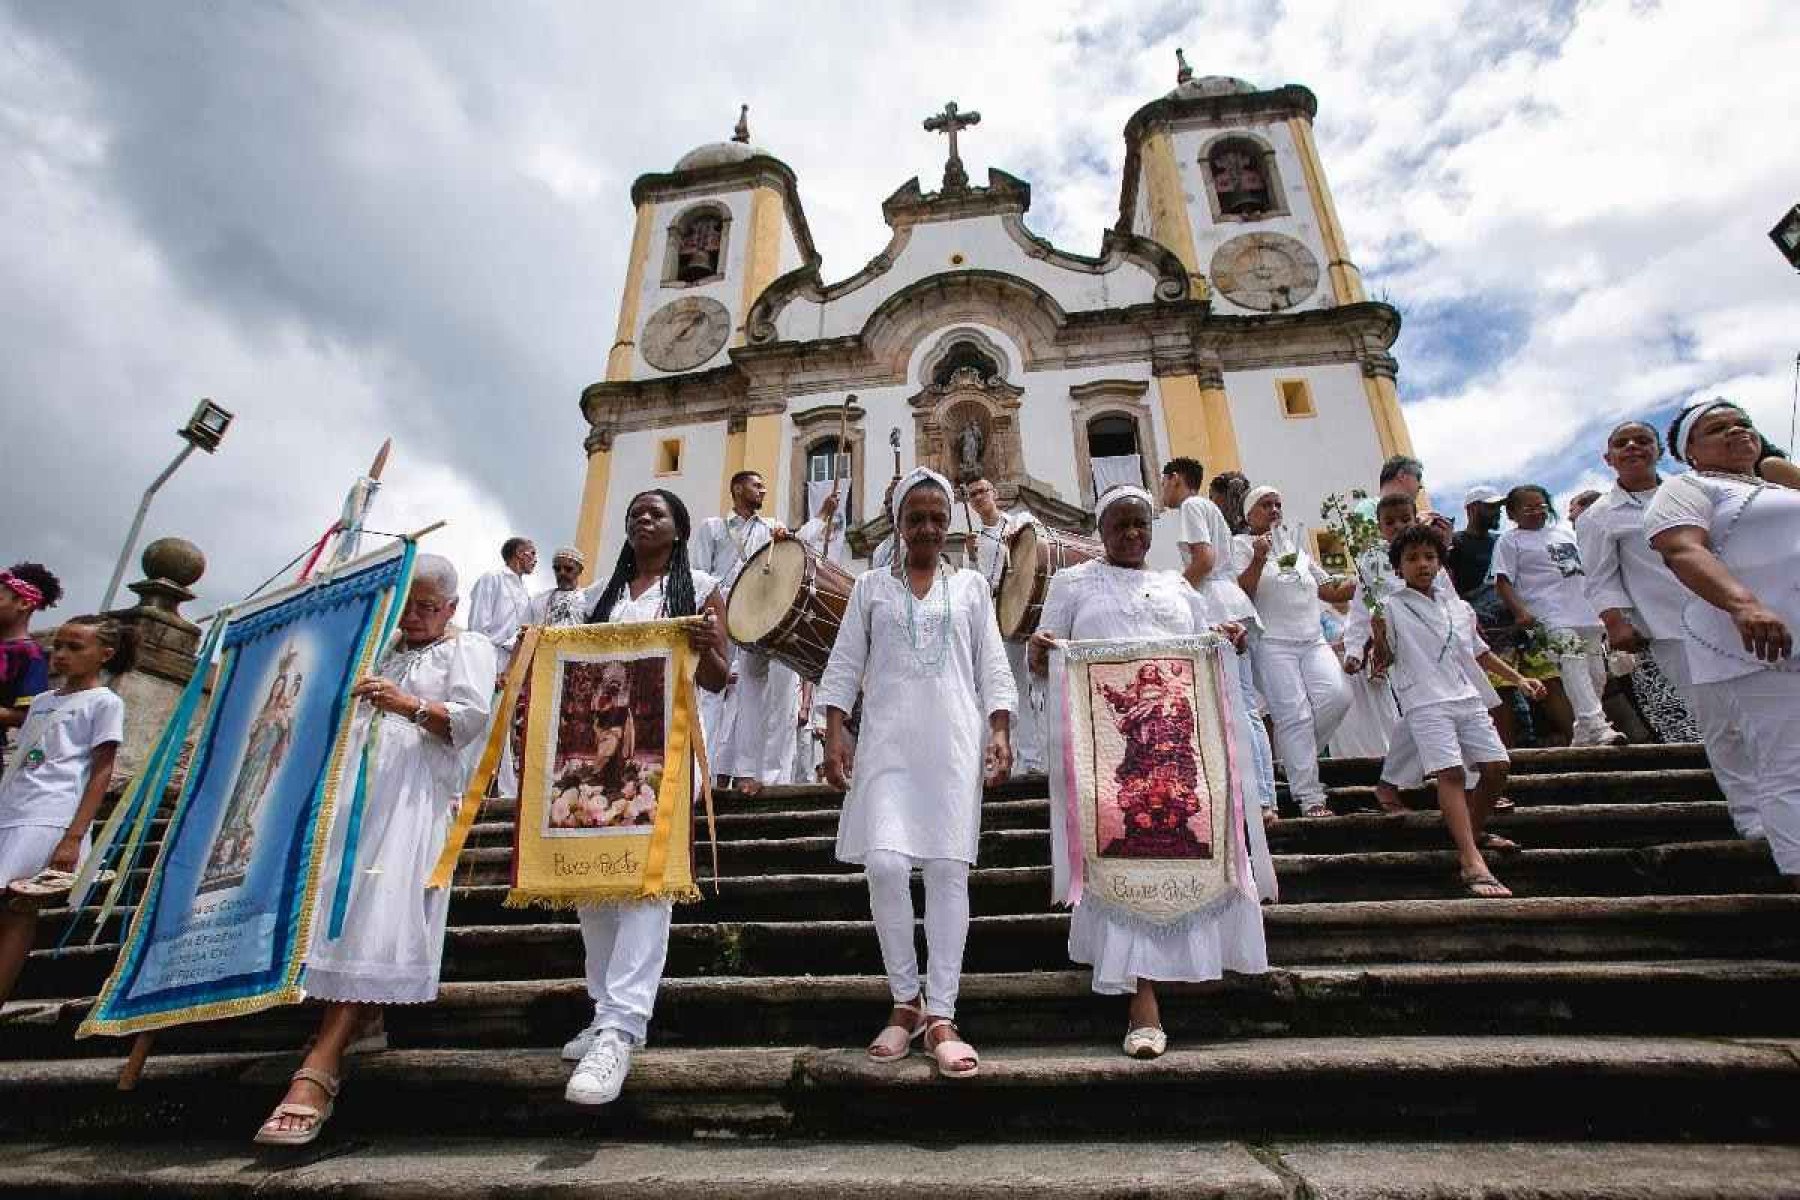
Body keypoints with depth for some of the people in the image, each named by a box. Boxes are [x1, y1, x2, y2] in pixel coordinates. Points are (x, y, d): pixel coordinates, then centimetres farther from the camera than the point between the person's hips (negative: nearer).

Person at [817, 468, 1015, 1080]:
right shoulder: (870, 586, 13)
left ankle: (941, 1015, 8)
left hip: (955, 742, 0)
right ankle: (906, 1002, 10)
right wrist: (834, 734, -3)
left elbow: (993, 668, 10)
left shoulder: (971, 586, 14)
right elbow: (844, 667, 8)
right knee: (884, 863, -11)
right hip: (886, 743, 0)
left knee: (948, 869, -3)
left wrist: (999, 732, -3)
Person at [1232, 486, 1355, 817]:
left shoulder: (1295, 545, 24)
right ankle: (1309, 797, -3)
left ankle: (1296, 755, 10)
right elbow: (1241, 592, -9)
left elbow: (1329, 590, 25)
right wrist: (1259, 560, -22)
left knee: (1337, 696, -14)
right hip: (1273, 644, -6)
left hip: (1313, 641, 6)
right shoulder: (1241, 544, 4)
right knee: (1295, 716, -10)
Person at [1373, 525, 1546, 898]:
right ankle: (1472, 864, -21)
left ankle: (1473, 830, 25)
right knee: (1451, 773, -17)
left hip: (1468, 699, 6)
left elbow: (1479, 652, 28)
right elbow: (1384, 659, -4)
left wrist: (1517, 678, 23)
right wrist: (1377, 630, -22)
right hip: (1426, 703, -6)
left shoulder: (1458, 606, 17)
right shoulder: (1392, 607, 0)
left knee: (1496, 767, 1)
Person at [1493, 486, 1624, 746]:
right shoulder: (1510, 541, 2)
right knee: (1573, 668, -23)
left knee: (1596, 677, 7)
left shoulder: (1564, 533, 22)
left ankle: (1583, 733, 16)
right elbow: (1503, 581, -7)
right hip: (1552, 620, -7)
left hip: (1587, 617, 7)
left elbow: (1585, 571, 29)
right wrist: (1520, 612, -20)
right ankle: (1593, 725, -25)